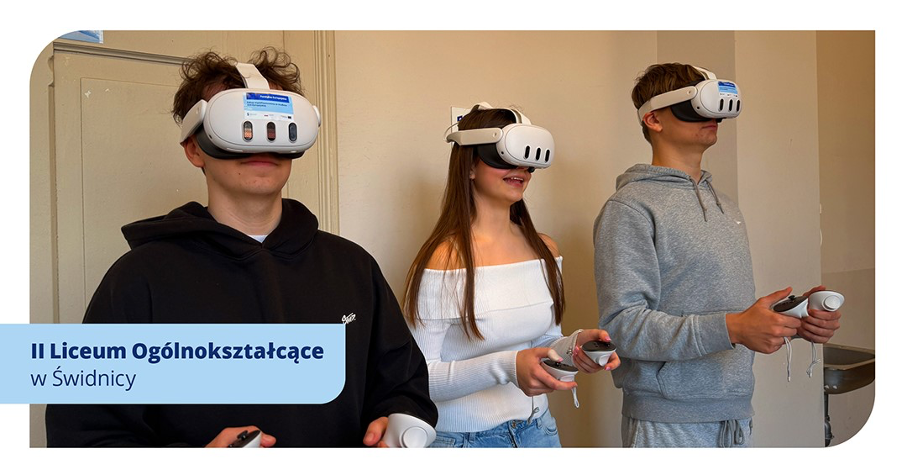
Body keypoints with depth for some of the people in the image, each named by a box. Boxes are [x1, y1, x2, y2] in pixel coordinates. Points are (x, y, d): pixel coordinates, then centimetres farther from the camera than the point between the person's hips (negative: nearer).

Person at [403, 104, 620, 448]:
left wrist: (575, 344, -10)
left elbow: (543, 345, 10)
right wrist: (505, 367, -31)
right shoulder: (445, 260, -19)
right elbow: (419, 378, -19)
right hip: (464, 438, -5)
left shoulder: (545, 250, 0)